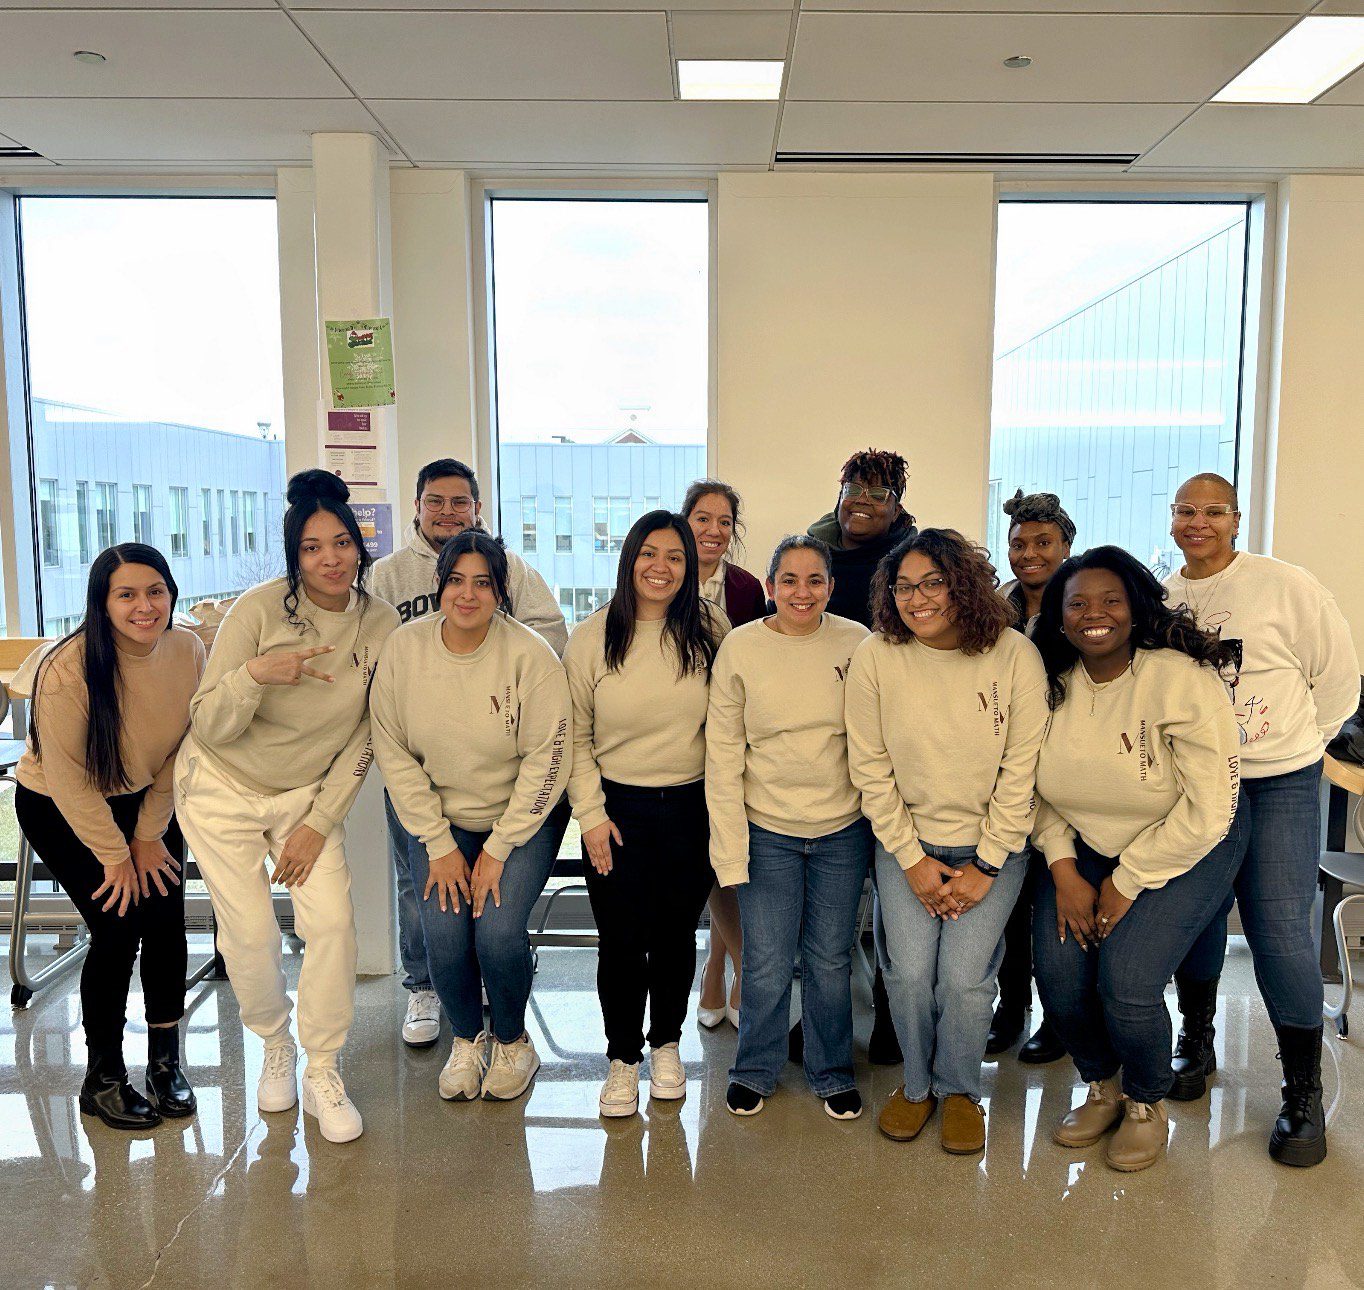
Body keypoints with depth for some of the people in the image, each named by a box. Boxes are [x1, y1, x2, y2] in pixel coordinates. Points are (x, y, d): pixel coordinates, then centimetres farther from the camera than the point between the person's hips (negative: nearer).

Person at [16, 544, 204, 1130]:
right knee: (118, 926, -10)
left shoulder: (188, 650, -15)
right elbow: (66, 775, -21)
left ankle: (166, 1061, 16)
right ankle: (102, 1077, 11)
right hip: (58, 808, -4)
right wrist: (115, 855, -14)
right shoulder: (68, 667, -28)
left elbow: (179, 751, -4)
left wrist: (150, 836, -3)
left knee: (166, 919, -4)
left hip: (144, 800, 4)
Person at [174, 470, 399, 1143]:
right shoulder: (259, 610, -20)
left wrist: (320, 821, -9)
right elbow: (208, 729, -19)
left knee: (332, 922, -11)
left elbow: (364, 739, -5)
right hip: (223, 788, -2)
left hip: (309, 793, 2)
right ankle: (276, 1046, 28)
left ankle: (322, 1072, 10)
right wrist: (252, 674, -38)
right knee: (250, 934, -3)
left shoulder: (380, 624, -12)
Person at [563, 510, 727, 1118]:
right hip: (617, 806, -1)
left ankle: (666, 1044, 37)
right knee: (620, 940, 4)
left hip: (691, 806, 1)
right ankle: (622, 1058, 27)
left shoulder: (710, 629, -3)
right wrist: (591, 814, -5)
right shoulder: (591, 637, -4)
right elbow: (575, 736, -1)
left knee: (676, 935, 13)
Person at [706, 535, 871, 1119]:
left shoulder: (856, 643, -4)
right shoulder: (740, 647, -6)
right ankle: (755, 1071, 30)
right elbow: (722, 753, -4)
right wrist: (729, 847, -7)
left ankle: (833, 1074, 35)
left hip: (842, 831, 1)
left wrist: (882, 820, 3)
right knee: (767, 966, 4)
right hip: (767, 830, -1)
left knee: (830, 962, 11)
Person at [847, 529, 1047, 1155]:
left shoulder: (1014, 655, -13)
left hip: (992, 845, -1)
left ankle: (959, 1090, 22)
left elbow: (1021, 769, -9)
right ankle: (916, 1084, 23)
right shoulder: (874, 659, -11)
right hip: (907, 843, 1)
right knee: (910, 973, -8)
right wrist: (913, 861, -7)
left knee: (963, 976, -9)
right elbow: (871, 770, -5)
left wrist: (985, 867, -9)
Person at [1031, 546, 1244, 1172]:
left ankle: (1147, 1105, 15)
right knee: (1059, 975, -11)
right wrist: (1064, 871, -11)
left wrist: (1127, 884, -15)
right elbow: (1038, 788, 2)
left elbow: (1208, 808, -20)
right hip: (1085, 847, 4)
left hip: (1182, 850, -4)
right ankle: (1101, 1090, 21)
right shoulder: (1051, 685, -6)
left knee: (1126, 983, -19)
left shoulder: (1180, 679, -21)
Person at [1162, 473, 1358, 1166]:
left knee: (1280, 930, -6)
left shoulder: (1286, 585, -6)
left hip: (1279, 784, -4)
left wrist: (1297, 742, 2)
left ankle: (1303, 1094, 12)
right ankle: (1196, 1042, 34)